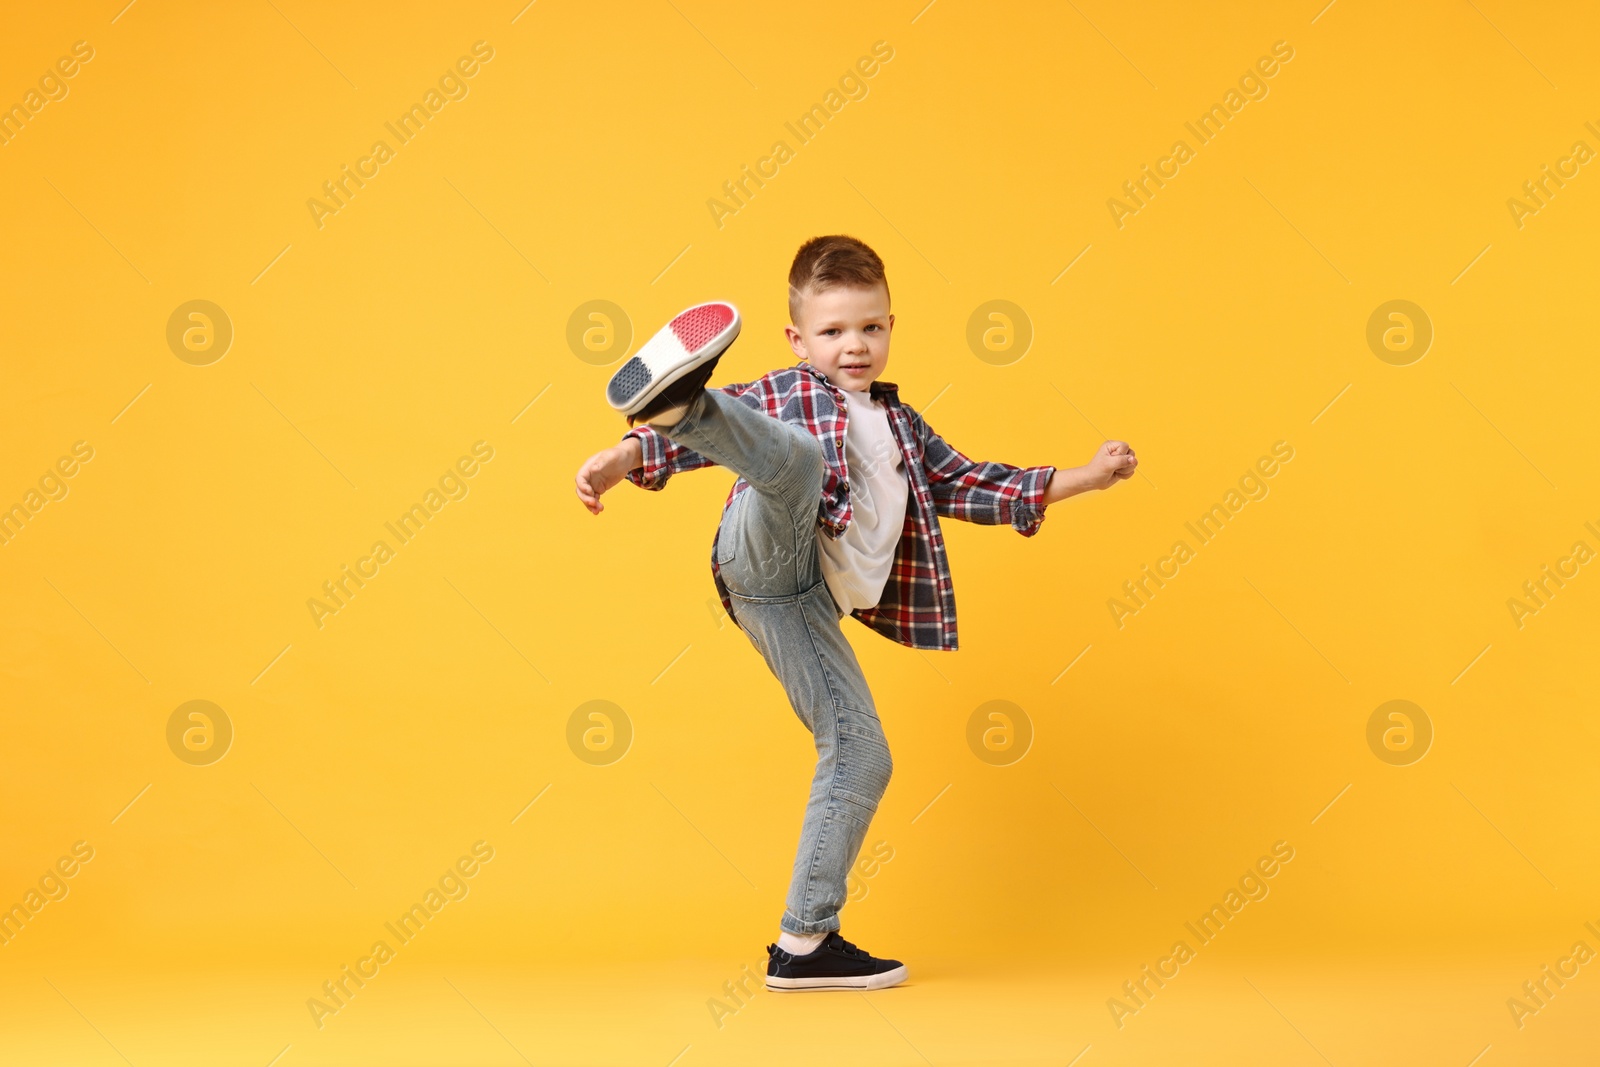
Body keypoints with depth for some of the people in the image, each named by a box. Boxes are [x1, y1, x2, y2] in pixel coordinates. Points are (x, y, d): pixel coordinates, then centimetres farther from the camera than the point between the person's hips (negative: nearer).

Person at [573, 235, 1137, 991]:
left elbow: (967, 486, 38)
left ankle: (804, 943, 8)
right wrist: (620, 460, -17)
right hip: (773, 557, -6)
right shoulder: (784, 396, 13)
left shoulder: (899, 425, 31)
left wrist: (1085, 477, 34)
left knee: (861, 755, 0)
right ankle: (680, 403, -68)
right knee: (800, 454, -36)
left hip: (809, 608, 6)